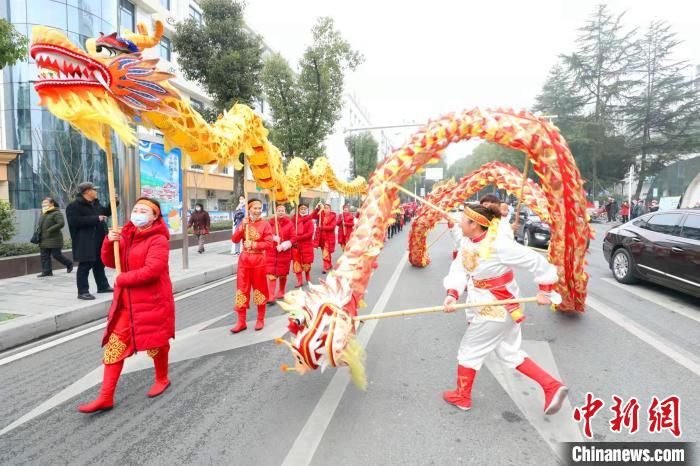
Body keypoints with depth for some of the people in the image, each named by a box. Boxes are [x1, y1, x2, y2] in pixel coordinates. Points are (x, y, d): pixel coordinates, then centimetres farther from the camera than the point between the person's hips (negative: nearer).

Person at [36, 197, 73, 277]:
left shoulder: (56, 213, -10)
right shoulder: (43, 213, 16)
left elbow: (61, 223, -22)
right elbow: (40, 225, 28)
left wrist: (50, 230, -23)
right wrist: (39, 232, 13)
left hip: (54, 239, -8)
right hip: (43, 240, 8)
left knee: (56, 255, -4)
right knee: (44, 256, 4)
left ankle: (69, 264, 18)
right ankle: (47, 271, 9)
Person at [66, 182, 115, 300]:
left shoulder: (95, 203, 15)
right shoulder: (74, 206, -13)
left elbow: (105, 213, 27)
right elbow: (75, 221, -24)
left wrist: (114, 203, 11)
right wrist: (96, 219, -24)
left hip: (98, 241, 9)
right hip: (85, 243, -9)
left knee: (99, 264, 18)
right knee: (84, 266, -3)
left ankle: (103, 286, 30)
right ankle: (82, 292, 3)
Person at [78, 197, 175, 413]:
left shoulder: (158, 240, -15)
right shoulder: (127, 235, 9)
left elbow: (152, 270, -26)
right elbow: (109, 262, 9)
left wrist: (122, 279, -15)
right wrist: (109, 242, -10)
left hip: (152, 301, -7)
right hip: (126, 302, 7)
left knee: (155, 343, 9)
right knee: (114, 345, 5)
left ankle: (162, 379, 35)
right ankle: (106, 397, 12)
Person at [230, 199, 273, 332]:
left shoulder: (265, 224, -5)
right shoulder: (244, 223, 7)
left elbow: (269, 243, -12)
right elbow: (234, 239, -2)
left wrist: (253, 244, -21)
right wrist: (242, 227, -14)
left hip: (259, 260, -3)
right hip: (244, 260, 3)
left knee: (259, 289, 7)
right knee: (242, 289, 4)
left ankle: (260, 320, 21)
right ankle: (241, 322, 13)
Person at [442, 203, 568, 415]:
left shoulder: (499, 245, -28)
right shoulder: (467, 243, -3)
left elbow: (536, 262, -22)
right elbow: (459, 269, -8)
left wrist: (545, 291, -12)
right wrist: (452, 295, -25)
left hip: (496, 311, -9)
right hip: (487, 308, 9)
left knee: (469, 351, 8)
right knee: (510, 353, 20)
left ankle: (462, 397, 29)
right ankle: (552, 387, 26)